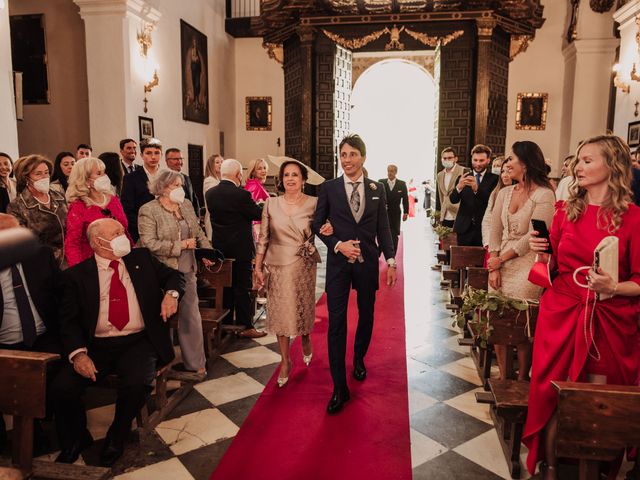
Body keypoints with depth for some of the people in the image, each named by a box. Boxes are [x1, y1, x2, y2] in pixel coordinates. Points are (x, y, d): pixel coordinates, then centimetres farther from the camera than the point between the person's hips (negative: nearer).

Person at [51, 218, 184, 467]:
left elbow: (174, 275, 15)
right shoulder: (76, 275, 3)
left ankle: (116, 438, 5)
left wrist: (171, 293, -8)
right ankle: (76, 439, 14)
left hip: (139, 343, 0)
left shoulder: (142, 258, 10)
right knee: (61, 388, -20)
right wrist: (78, 353, -18)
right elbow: (68, 320, 0)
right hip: (97, 346, 0)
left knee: (137, 384, -28)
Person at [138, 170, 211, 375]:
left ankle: (195, 362, 22)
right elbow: (149, 243, -18)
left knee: (191, 317, 8)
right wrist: (180, 245, -16)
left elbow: (199, 233, 17)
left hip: (187, 271, 6)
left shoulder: (186, 204, 10)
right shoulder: (148, 210, -9)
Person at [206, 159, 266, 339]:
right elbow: (259, 215, -12)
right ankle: (245, 326, 11)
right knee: (242, 288, 3)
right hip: (240, 249, -6)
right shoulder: (241, 195, -19)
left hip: (219, 248, 6)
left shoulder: (210, 193, 0)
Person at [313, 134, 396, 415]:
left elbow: (383, 228, 4)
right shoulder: (328, 188, -1)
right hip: (338, 263, -2)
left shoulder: (377, 189, 4)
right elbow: (318, 225, 2)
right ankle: (340, 388, 5)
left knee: (366, 315, 16)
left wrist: (391, 261, -2)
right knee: (336, 322, -3)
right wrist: (339, 245, -13)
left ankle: (359, 360, 43)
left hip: (367, 263, 2)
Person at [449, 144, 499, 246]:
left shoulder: (494, 179, 2)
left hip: (484, 229, -2)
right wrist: (459, 187, -24)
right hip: (464, 229, 2)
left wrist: (477, 189, -27)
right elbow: (453, 199, -2)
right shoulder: (462, 178, 10)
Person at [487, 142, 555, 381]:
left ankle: (522, 379, 16)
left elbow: (534, 236, -12)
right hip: (500, 265, 6)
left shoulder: (543, 195, -7)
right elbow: (495, 233, 8)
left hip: (527, 267, -5)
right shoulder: (504, 193, 11)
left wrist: (501, 259, -7)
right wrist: (494, 266, -3)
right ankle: (503, 377, 18)